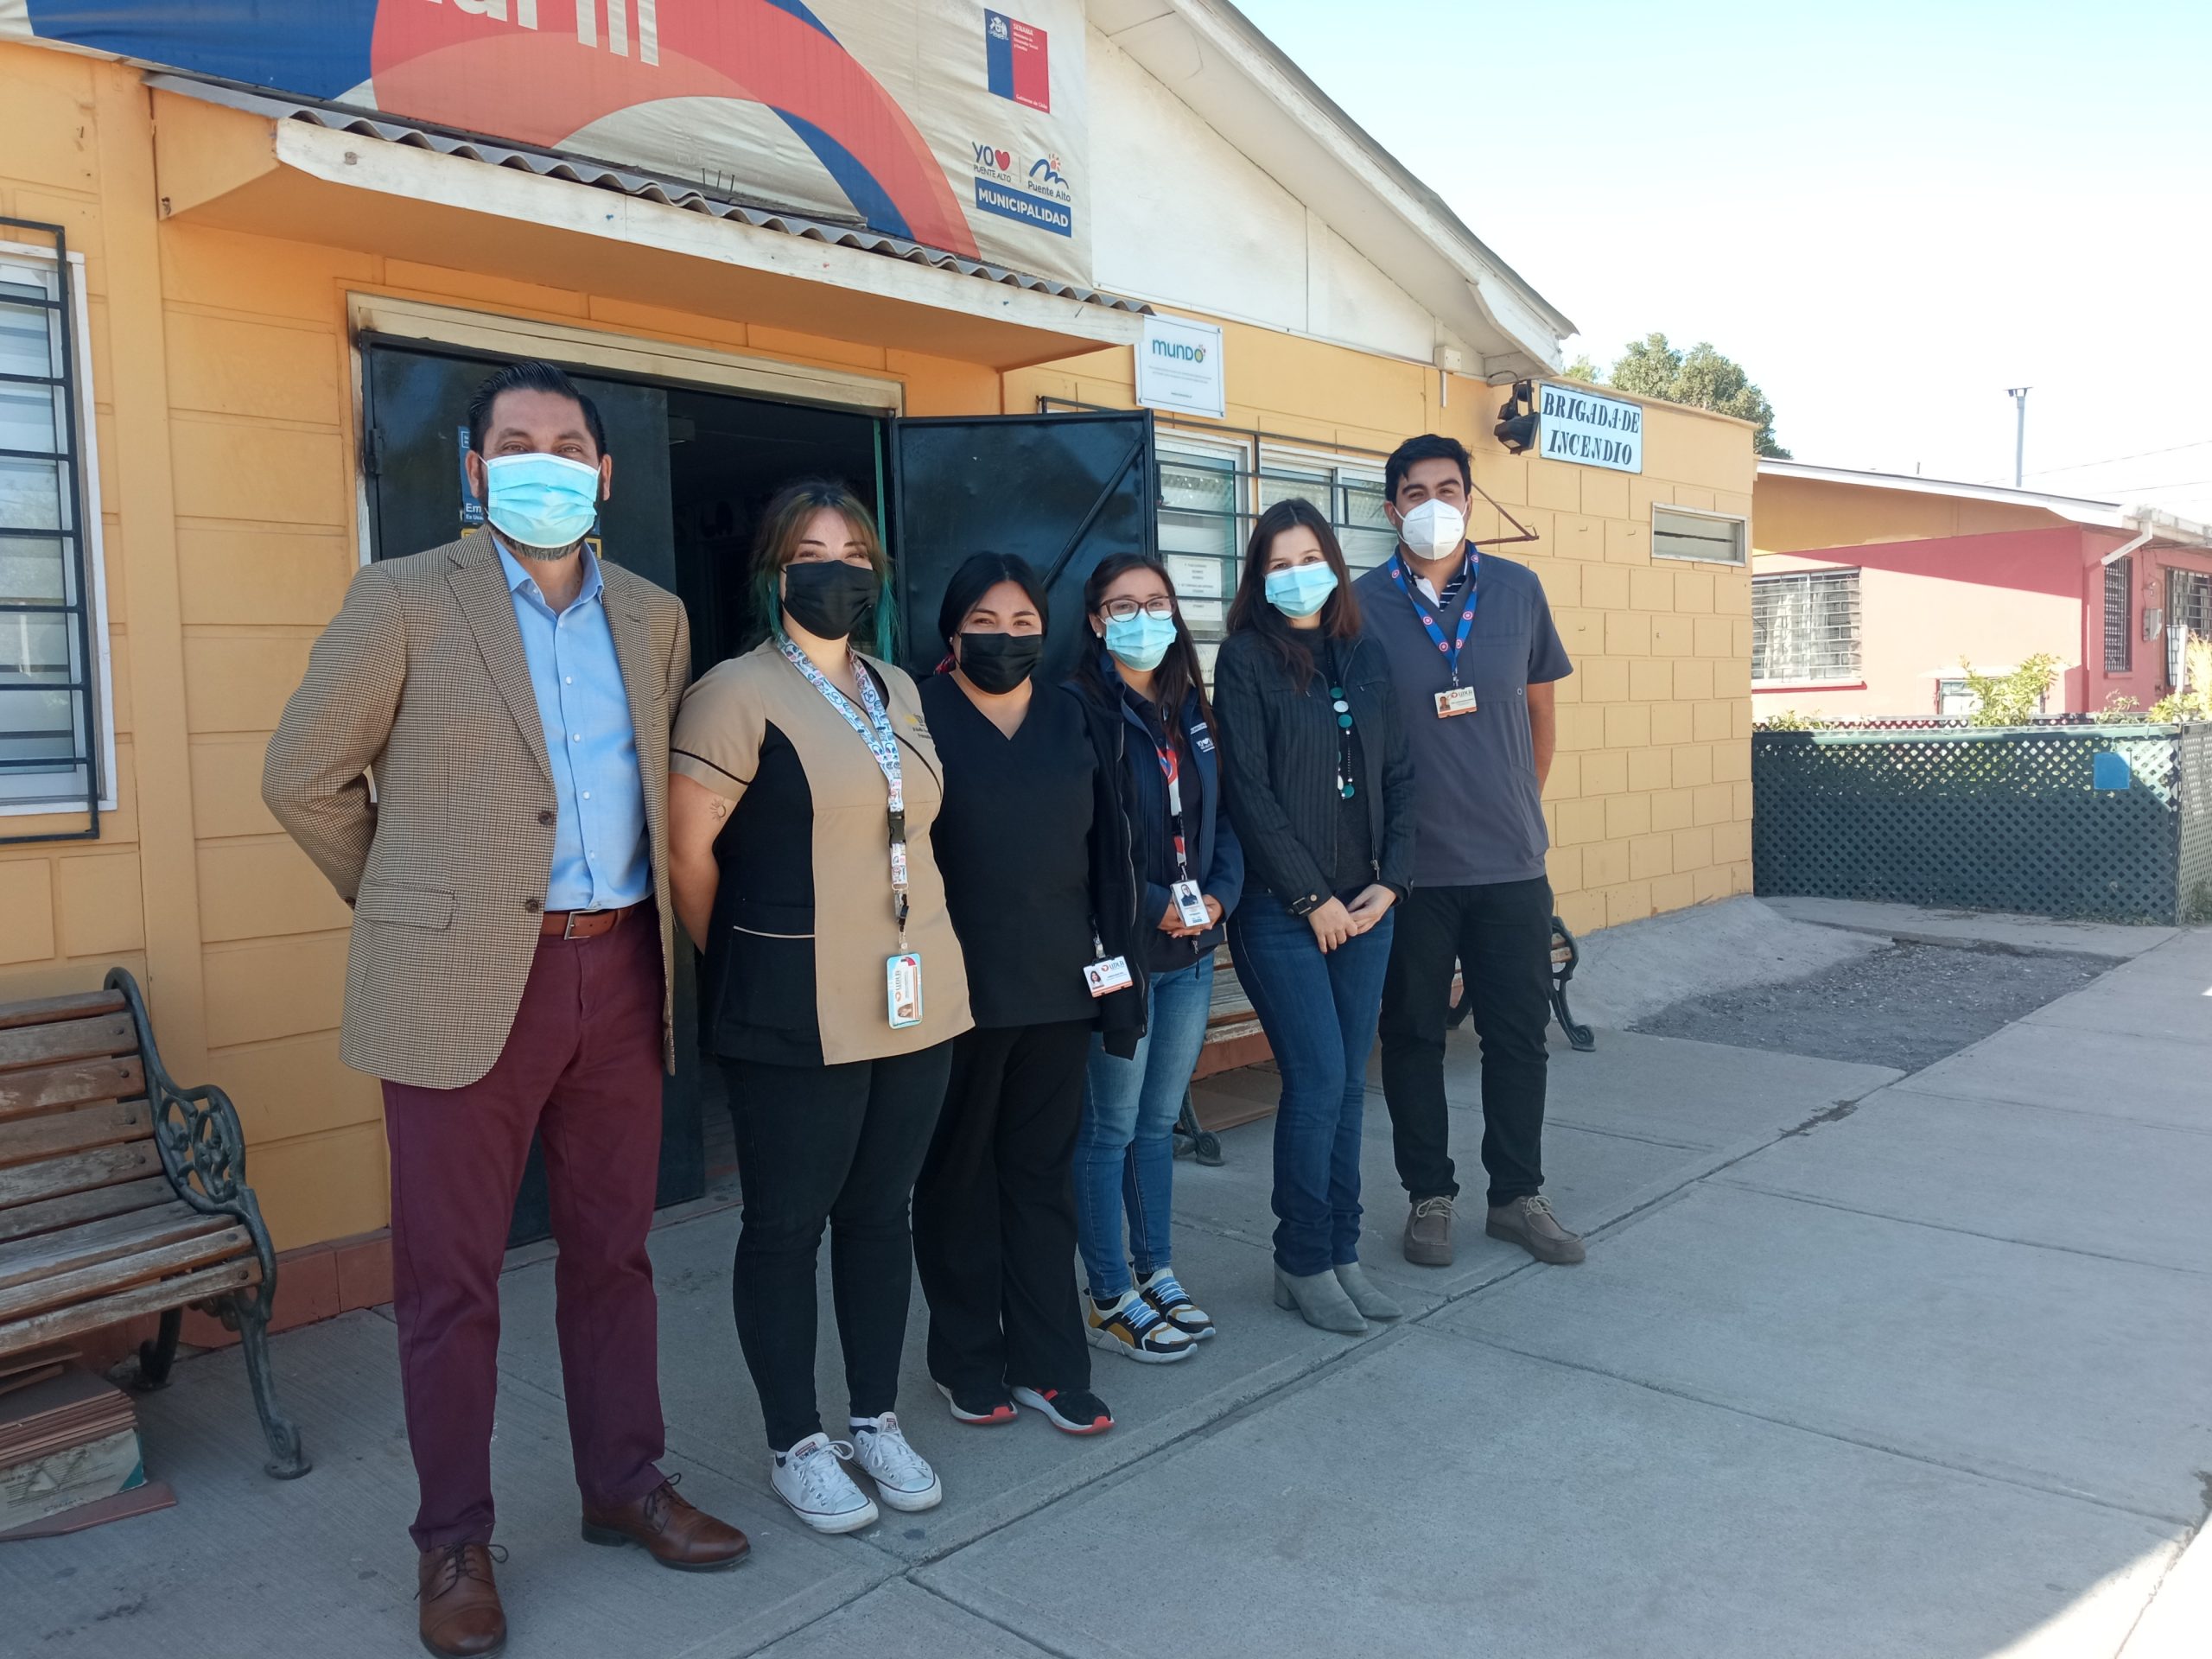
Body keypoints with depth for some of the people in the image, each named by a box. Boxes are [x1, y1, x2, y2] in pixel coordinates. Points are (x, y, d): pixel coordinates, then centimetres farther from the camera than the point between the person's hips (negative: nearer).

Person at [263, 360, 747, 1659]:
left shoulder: (655, 618, 10)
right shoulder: (405, 598, -3)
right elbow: (304, 777, 1)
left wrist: (648, 916, 13)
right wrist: (411, 905, 5)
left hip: (620, 971, 4)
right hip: (466, 983, -4)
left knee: (615, 1250, 15)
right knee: (451, 1274, 6)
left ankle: (627, 1484, 32)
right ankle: (454, 1541, 23)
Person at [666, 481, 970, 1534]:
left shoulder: (897, 690, 12)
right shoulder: (737, 693, -9)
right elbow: (688, 853, -11)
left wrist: (918, 948, 14)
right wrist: (747, 968, -1)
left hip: (914, 998, 6)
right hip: (798, 1016, -6)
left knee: (880, 1211, 15)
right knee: (786, 1225, 7)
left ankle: (876, 1420, 31)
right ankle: (796, 1446, 23)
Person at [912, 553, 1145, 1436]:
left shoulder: (1073, 718, 9)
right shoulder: (920, 717, -4)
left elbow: (1105, 849, 10)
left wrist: (1111, 959, 5)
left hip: (1059, 983, 4)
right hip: (961, 988, -3)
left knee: (1043, 1171, 10)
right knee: (960, 1172, 10)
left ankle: (1046, 1362, 21)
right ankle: (968, 1363, 25)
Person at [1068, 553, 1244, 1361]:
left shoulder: (1192, 711, 11)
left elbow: (1220, 816, 12)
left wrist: (1218, 894, -4)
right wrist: (1153, 907, -18)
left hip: (1191, 950, 6)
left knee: (1159, 1120, 16)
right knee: (1109, 1127, 4)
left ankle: (1156, 1274, 30)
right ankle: (1111, 1299, 16)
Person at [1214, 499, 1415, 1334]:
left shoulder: (1365, 656, 12)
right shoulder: (1245, 658, -4)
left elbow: (1399, 777, 11)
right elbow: (1249, 792, -10)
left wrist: (1389, 883, -1)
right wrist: (1313, 898, -11)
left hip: (1365, 907, 5)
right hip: (1283, 910, -5)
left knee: (1348, 1084, 9)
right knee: (1317, 1079, -5)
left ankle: (1341, 1252, 21)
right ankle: (1301, 1264, 11)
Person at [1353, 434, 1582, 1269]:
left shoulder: (1517, 590, 3)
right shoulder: (1362, 604, -4)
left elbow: (1540, 705, 14)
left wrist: (1524, 801, 12)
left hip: (1511, 858, 2)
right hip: (1409, 863, -2)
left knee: (1518, 1030, 9)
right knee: (1413, 1033, 9)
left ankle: (1517, 1194, 26)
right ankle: (1429, 1195, 24)